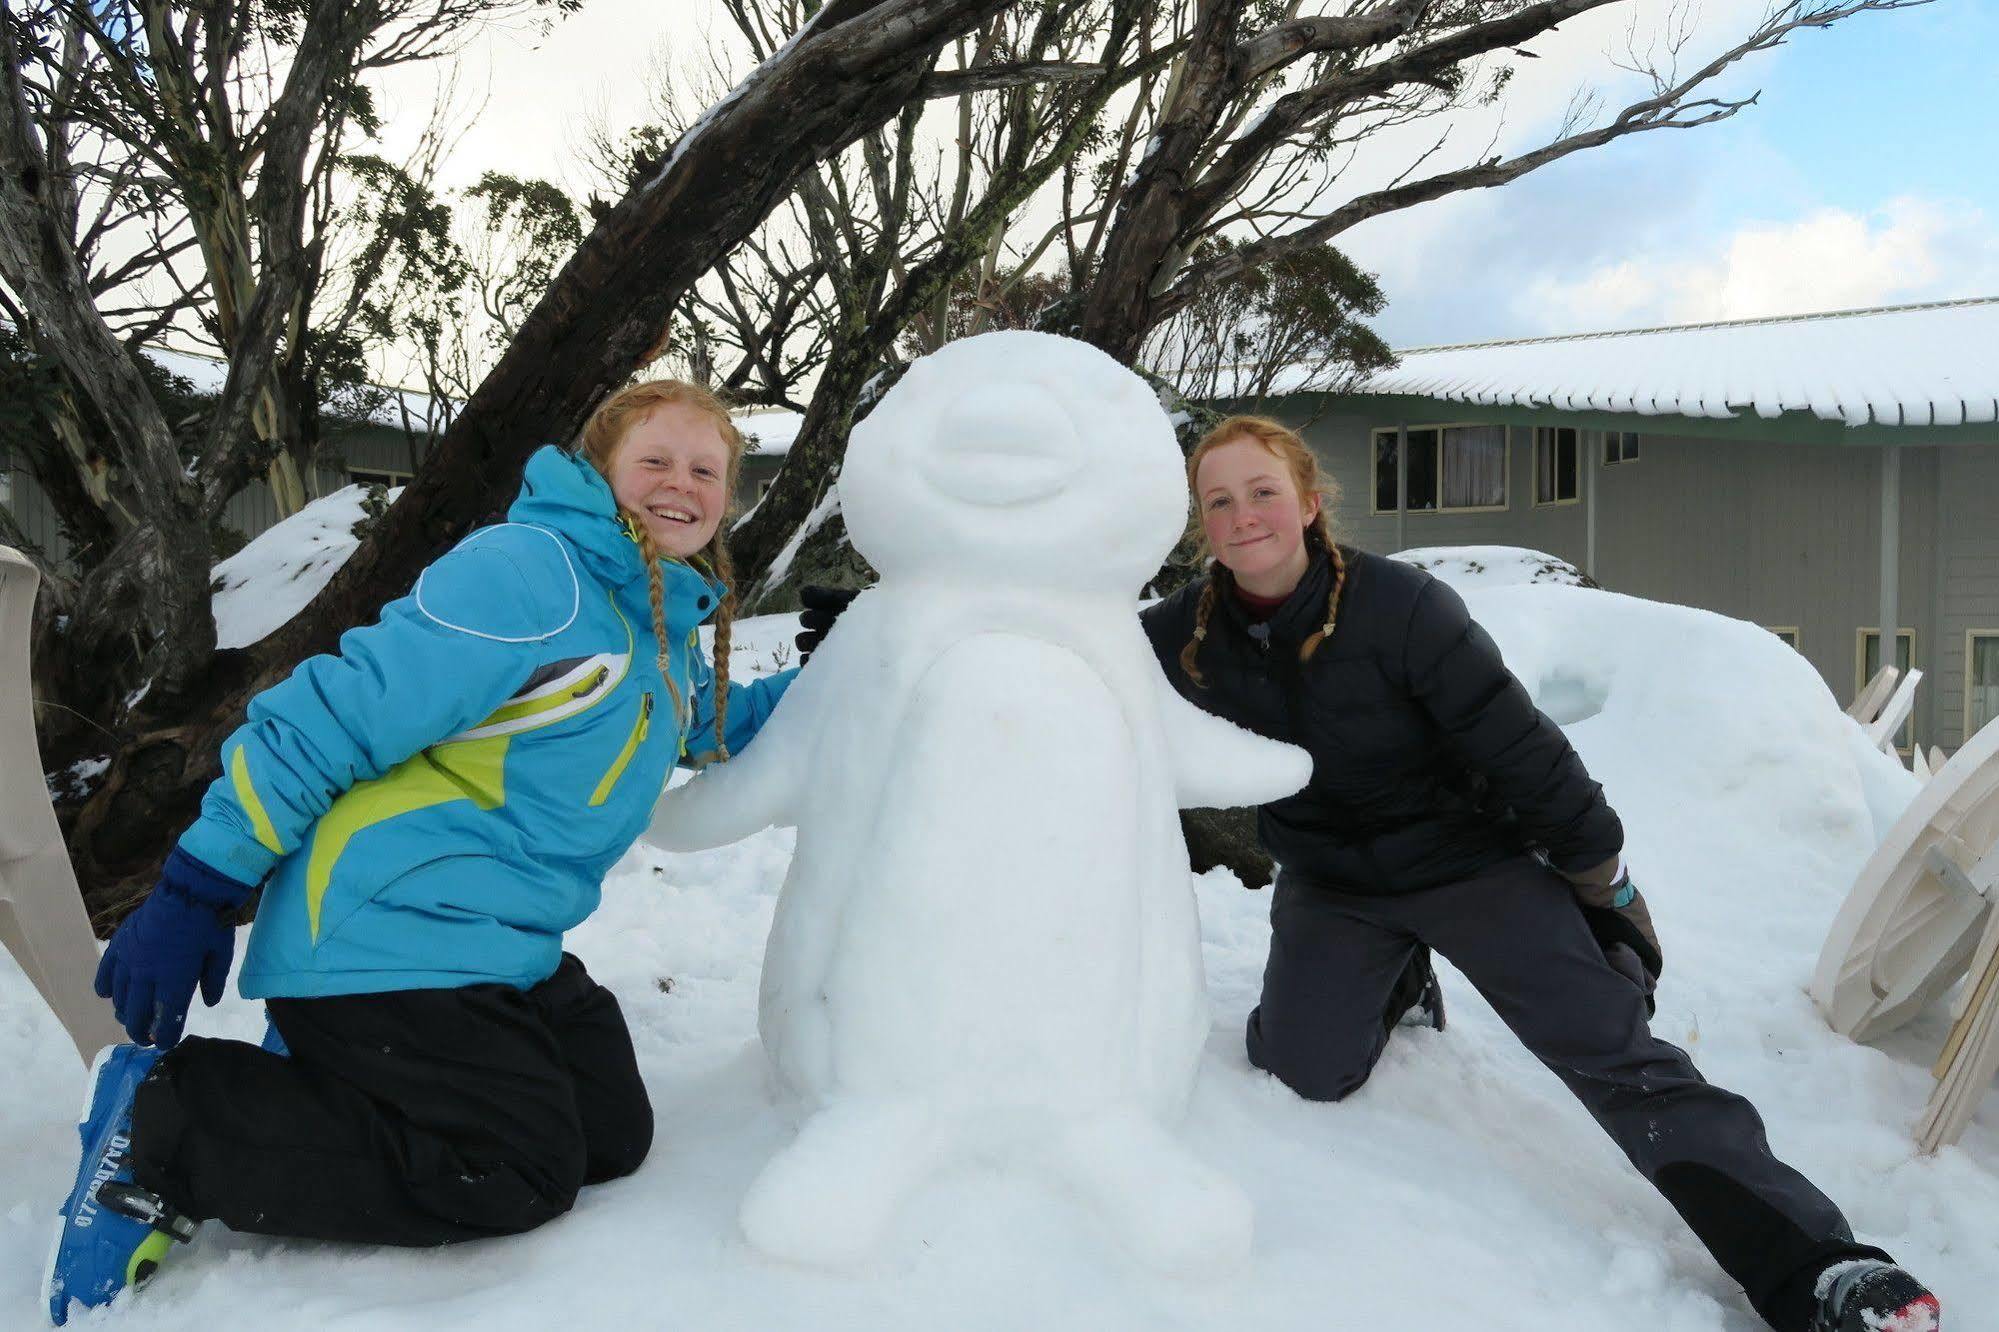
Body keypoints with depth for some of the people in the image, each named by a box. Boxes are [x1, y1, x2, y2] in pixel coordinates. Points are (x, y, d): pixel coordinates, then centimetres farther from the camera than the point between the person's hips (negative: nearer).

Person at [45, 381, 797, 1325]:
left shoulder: (670, 627, 10)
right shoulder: (526, 572, -19)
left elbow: (717, 730, 29)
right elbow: (332, 717, -19)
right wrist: (197, 891, -17)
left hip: (500, 950, 9)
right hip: (383, 943, -9)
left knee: (613, 1136, 5)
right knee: (522, 1174, -10)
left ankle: (323, 1087, 17)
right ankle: (166, 1118, -1)